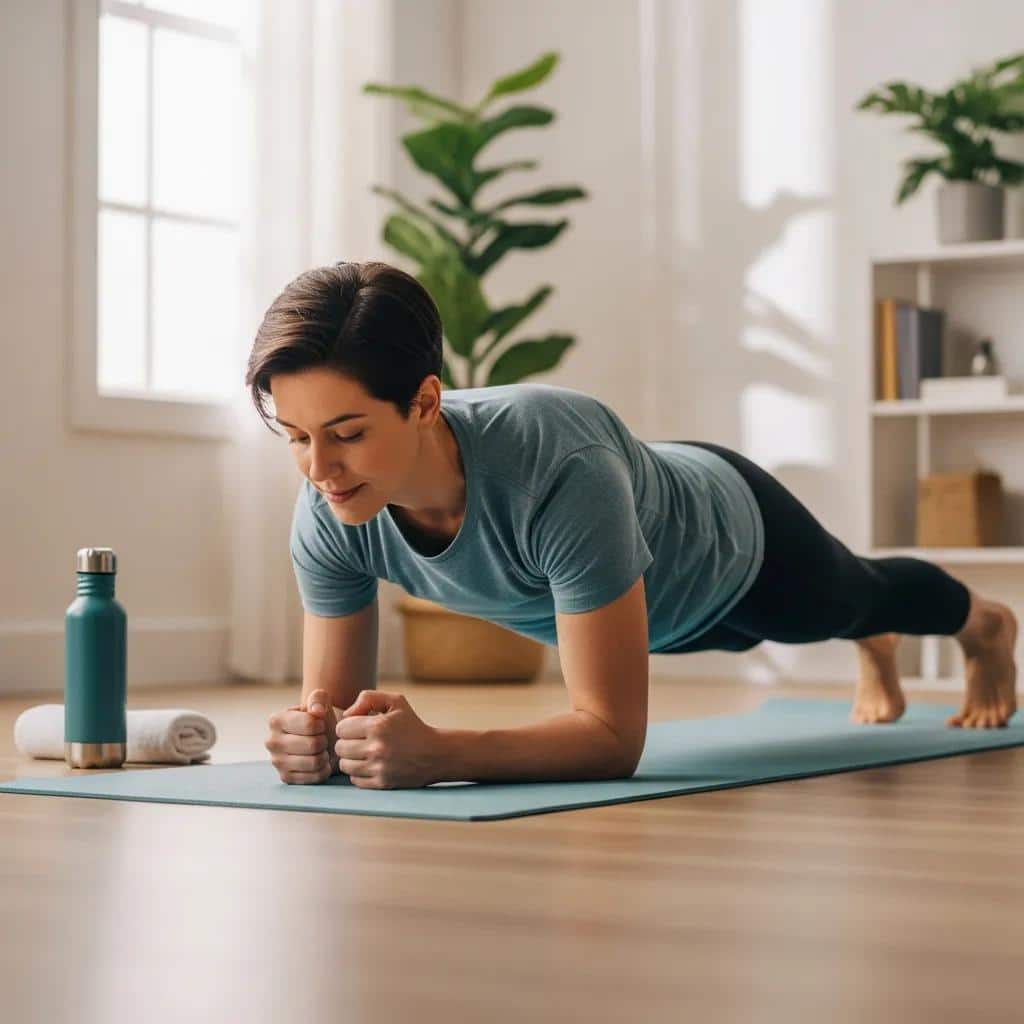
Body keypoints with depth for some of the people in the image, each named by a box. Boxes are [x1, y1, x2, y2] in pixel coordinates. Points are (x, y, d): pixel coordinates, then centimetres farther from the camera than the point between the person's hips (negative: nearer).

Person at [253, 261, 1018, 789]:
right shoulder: (328, 516, -36)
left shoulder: (558, 466, -51)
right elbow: (342, 704, -26)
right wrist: (315, 739, -50)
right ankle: (877, 649, 76)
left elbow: (615, 737, -49)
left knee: (851, 599, 32)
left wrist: (436, 752, -64)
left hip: (730, 536, -4)